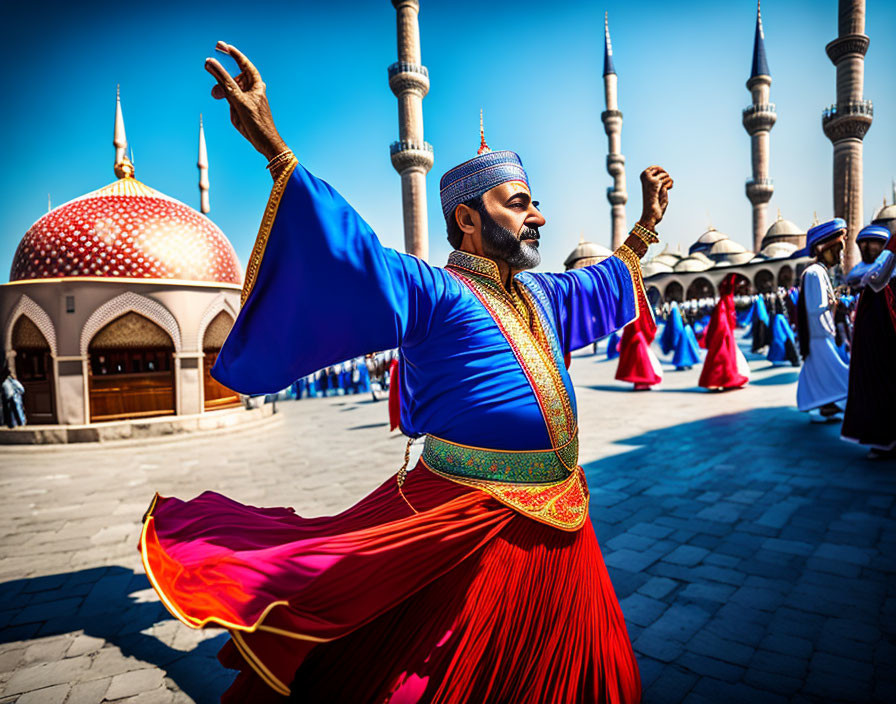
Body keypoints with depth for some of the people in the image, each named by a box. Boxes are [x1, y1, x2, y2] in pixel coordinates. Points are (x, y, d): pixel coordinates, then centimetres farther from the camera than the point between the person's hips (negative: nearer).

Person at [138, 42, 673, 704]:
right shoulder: (434, 292, -13)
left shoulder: (539, 295, 12)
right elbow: (355, 252, -28)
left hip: (561, 529, 8)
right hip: (473, 526, -7)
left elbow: (603, 282, 29)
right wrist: (277, 151, -37)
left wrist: (646, 226, 36)